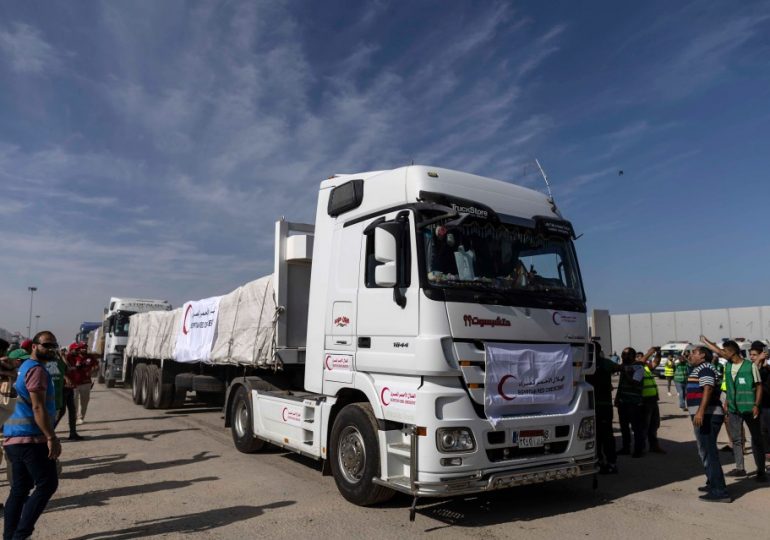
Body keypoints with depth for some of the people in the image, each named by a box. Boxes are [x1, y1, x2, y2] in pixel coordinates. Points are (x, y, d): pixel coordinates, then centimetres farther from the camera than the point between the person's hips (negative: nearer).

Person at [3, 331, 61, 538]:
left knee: (20, 488, 13)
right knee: (47, 484, -6)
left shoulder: (26, 367, 20)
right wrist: (51, 437, -22)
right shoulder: (36, 369, -13)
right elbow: (38, 407, -20)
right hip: (31, 438, -10)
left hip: (17, 437, 10)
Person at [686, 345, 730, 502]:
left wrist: (700, 411, -35)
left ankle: (719, 492, -10)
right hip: (704, 417, 11)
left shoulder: (705, 368, -11)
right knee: (706, 452, 20)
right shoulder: (699, 369, 21)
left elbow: (708, 389, -25)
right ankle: (712, 484, 32)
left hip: (707, 416, -11)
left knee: (708, 453, -11)